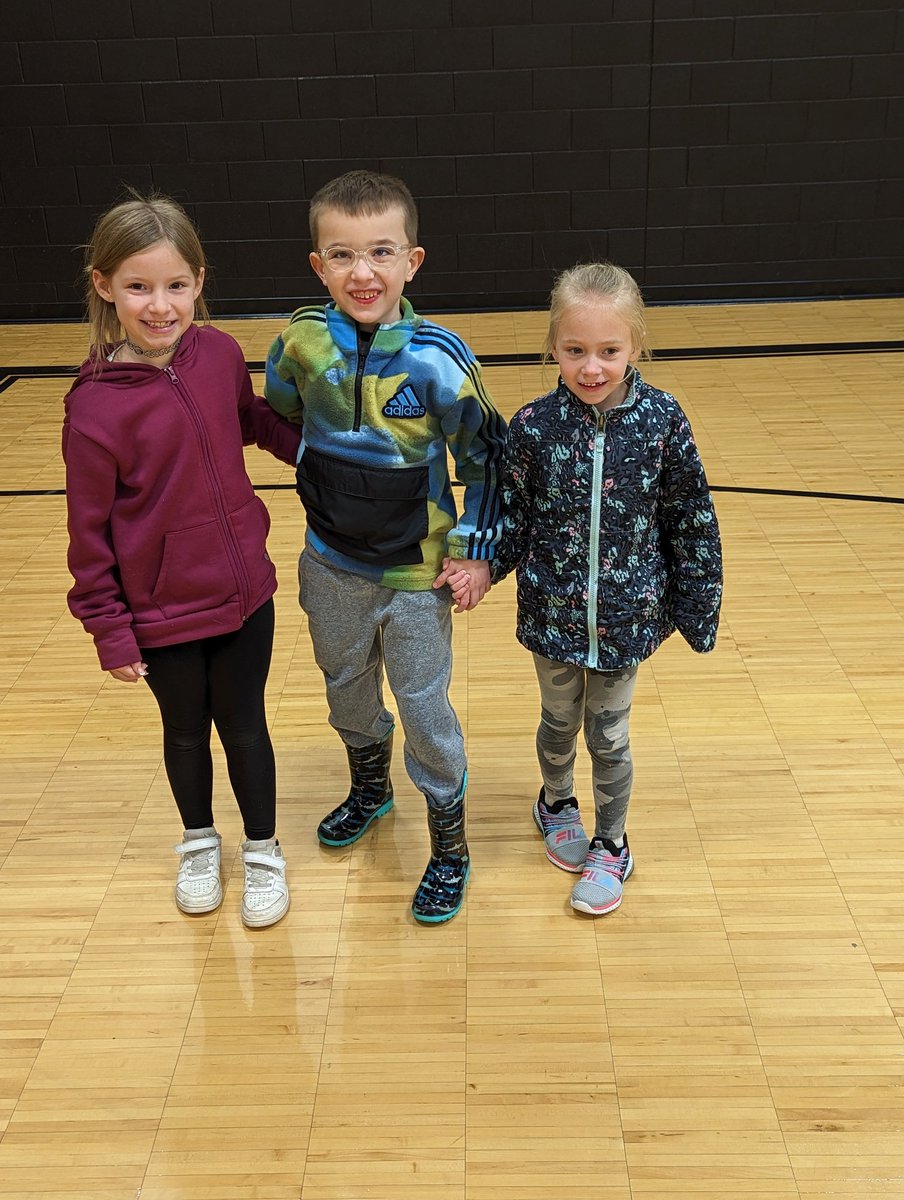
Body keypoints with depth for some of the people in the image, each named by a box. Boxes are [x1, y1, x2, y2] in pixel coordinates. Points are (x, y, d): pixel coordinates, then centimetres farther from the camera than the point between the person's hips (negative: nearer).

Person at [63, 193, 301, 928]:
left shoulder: (219, 353, -8)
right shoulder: (96, 406, -19)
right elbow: (90, 531, -12)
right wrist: (109, 632, -8)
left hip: (243, 593, 2)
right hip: (162, 615, -2)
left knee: (244, 728, 15)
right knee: (185, 732, 19)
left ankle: (263, 853, 37)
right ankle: (200, 844, 45)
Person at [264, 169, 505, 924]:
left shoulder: (436, 360, -20)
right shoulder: (303, 343, -10)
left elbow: (487, 455, -9)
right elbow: (277, 420, 9)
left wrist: (478, 549, -9)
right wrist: (329, 491, 10)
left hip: (416, 575, -4)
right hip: (331, 565, 4)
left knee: (425, 709, 7)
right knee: (346, 686, 23)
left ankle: (449, 845, 28)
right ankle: (370, 790, 52)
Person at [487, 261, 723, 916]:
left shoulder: (662, 420, -13)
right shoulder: (533, 426, -13)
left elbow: (691, 522, -5)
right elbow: (514, 519, -2)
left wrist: (696, 607, 0)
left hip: (626, 616, -1)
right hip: (552, 614, 1)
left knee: (608, 737, 13)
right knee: (559, 722, 22)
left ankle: (611, 844, 38)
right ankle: (556, 801, 52)